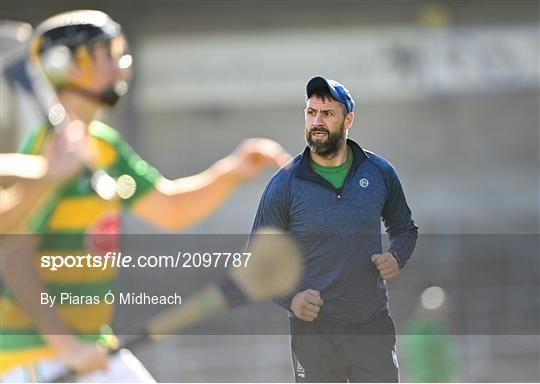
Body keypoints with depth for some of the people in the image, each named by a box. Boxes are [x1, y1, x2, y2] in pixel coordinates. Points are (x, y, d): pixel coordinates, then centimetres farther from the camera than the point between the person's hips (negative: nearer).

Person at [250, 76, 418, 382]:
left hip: (374, 324, 1)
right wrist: (289, 298, -14)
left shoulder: (379, 172, 3)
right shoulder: (284, 184, -3)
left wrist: (397, 257, -4)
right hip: (313, 328, -1)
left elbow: (404, 227, 19)